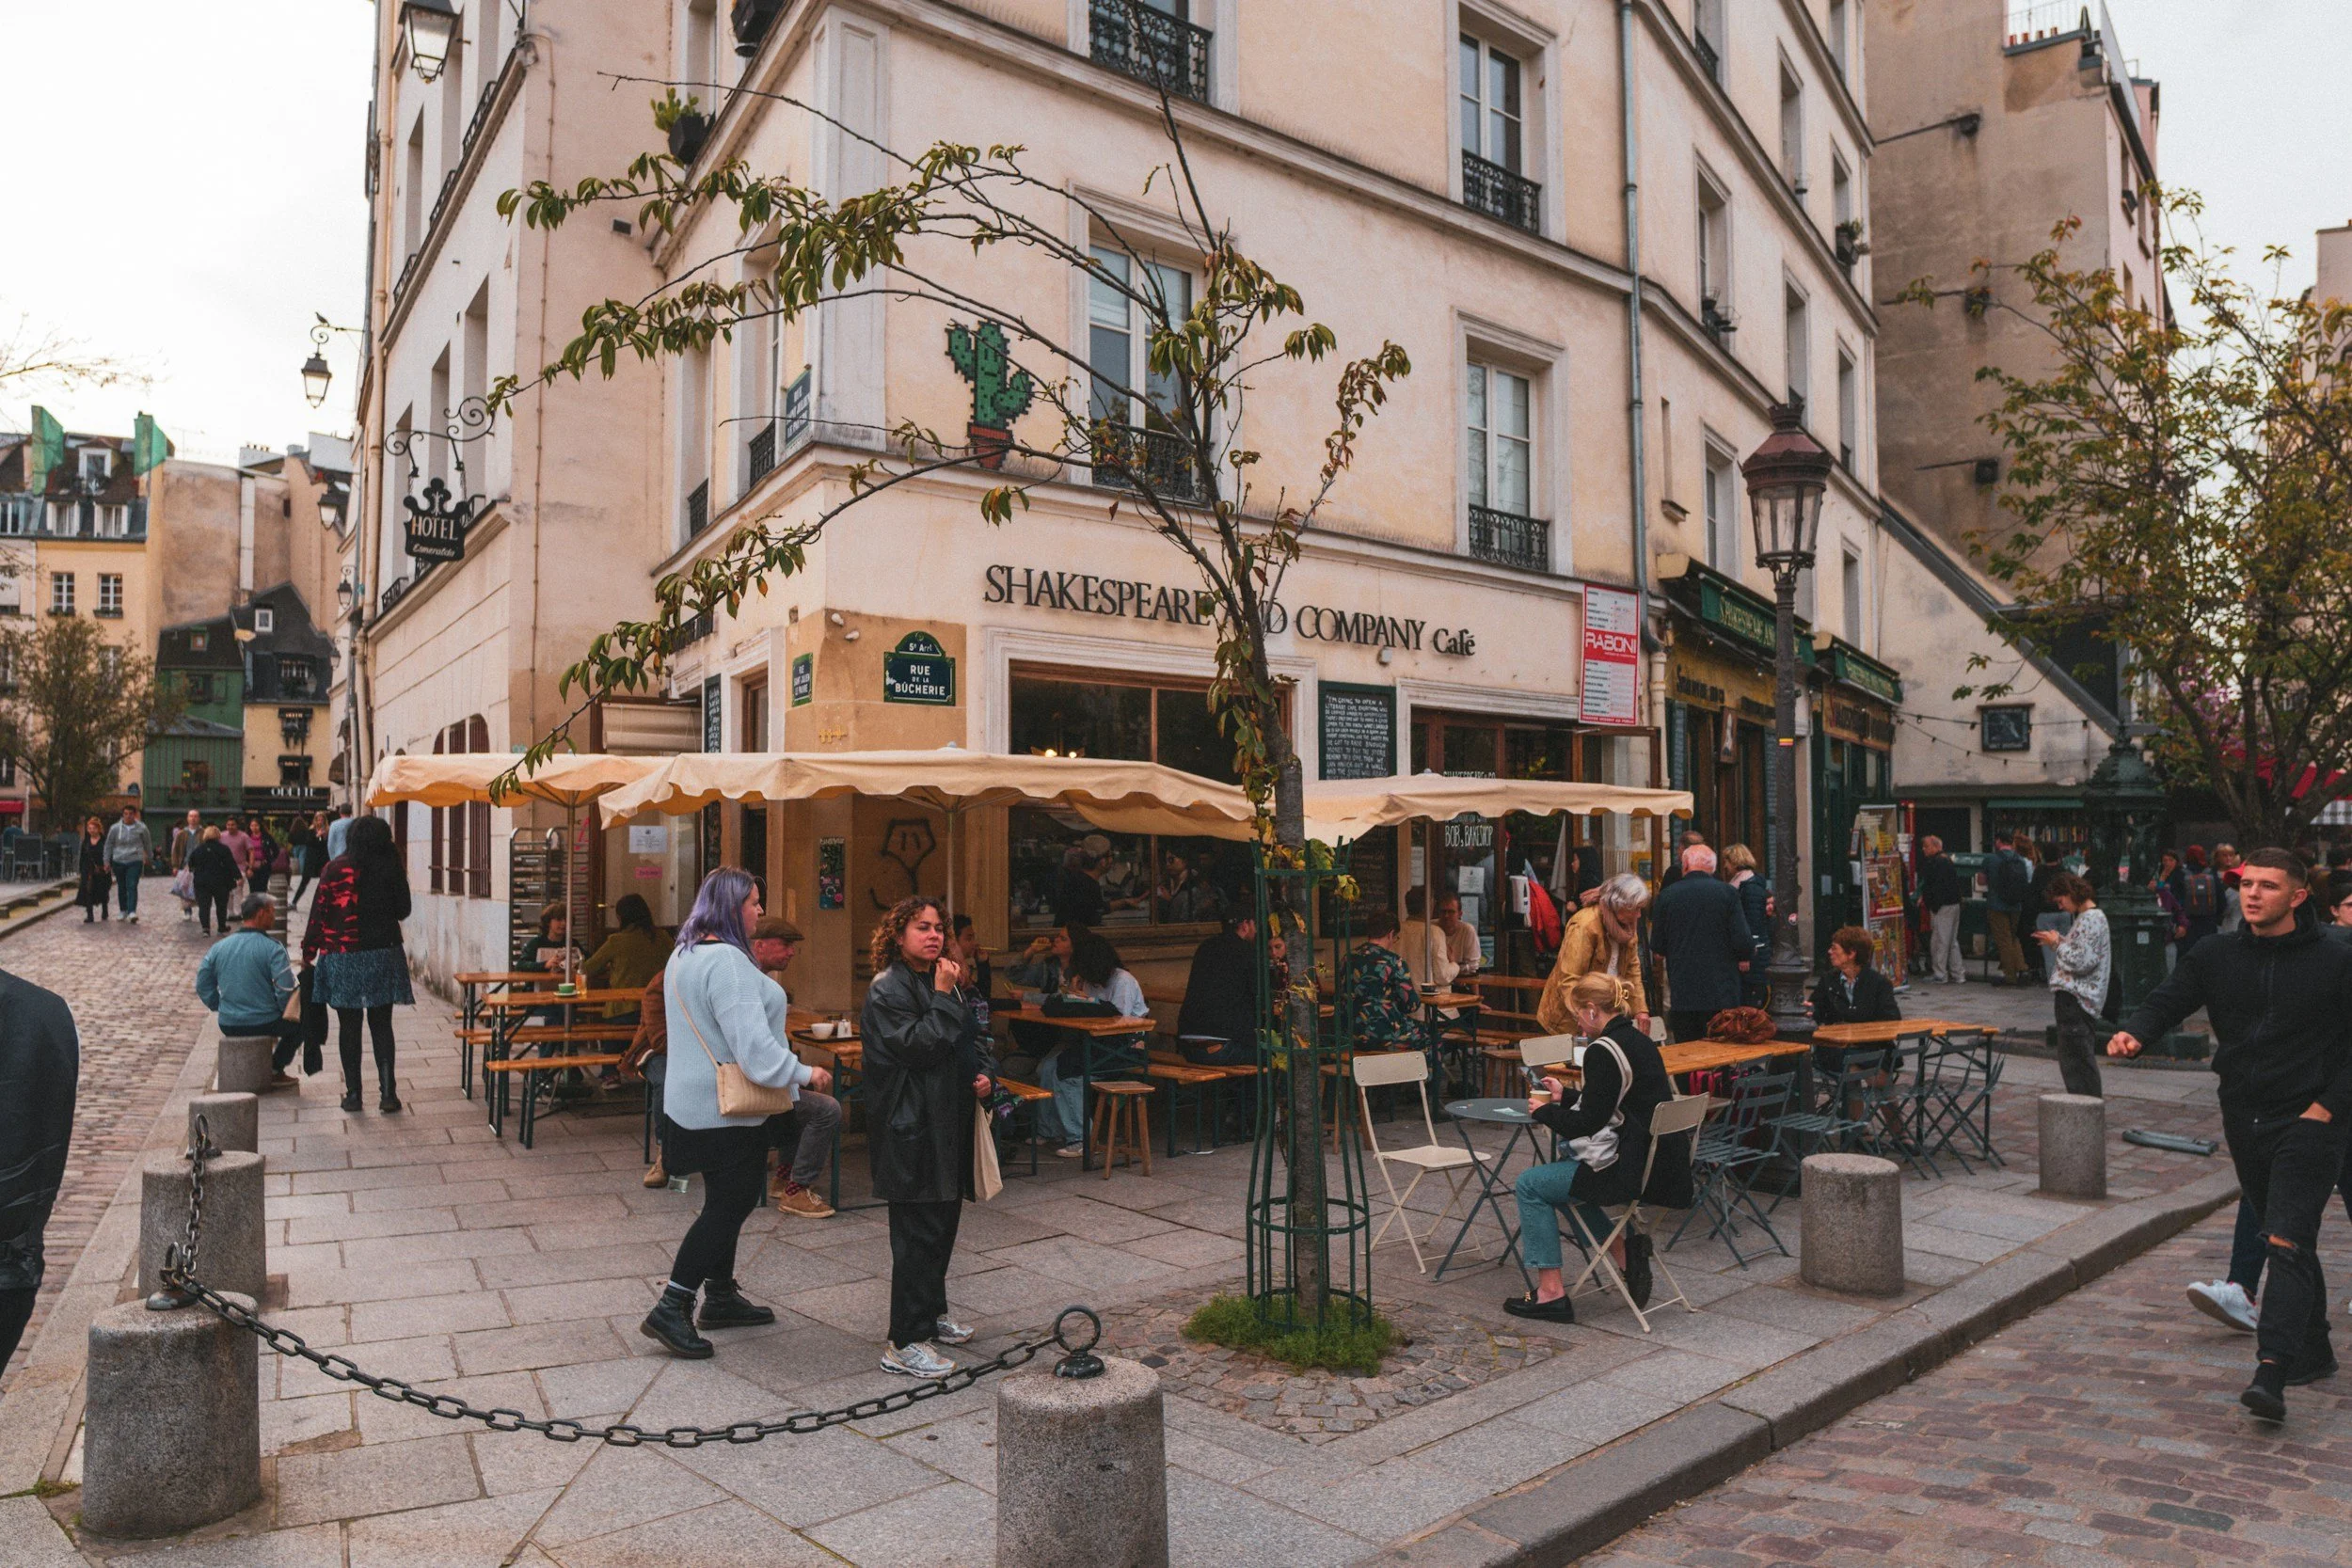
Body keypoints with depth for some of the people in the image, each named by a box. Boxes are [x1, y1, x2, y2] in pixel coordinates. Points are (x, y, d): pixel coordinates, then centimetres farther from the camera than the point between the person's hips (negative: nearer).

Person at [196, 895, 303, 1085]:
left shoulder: (218, 948, 2)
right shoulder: (272, 948, -15)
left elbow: (203, 987, 8)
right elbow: (285, 990, -18)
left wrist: (220, 1006, 19)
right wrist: (284, 1012, 0)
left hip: (229, 1026, 6)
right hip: (265, 1024, -6)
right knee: (300, 1021, 22)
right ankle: (276, 1070, 13)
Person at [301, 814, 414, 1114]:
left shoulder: (335, 869, -4)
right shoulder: (392, 869, -3)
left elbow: (319, 912, -4)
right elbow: (402, 911, 5)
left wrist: (309, 950, 6)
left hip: (342, 957, -1)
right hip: (384, 955, 1)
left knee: (348, 1026, 8)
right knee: (381, 1025, 7)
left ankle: (353, 1093, 11)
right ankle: (387, 1092, 1)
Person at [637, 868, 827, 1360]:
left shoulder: (685, 955, 12)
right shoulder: (726, 961, -23)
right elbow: (753, 1043, -29)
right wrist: (803, 1074, -21)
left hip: (696, 1102, 11)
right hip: (728, 1111, -11)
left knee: (728, 1203, 19)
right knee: (729, 1205, -2)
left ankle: (720, 1296, 29)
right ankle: (671, 1310, 1)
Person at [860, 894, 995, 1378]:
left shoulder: (949, 983, 14)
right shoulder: (887, 989, -11)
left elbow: (975, 1038, 23)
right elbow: (918, 1047, -21)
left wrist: (986, 1074, 5)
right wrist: (942, 997, -19)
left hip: (951, 1125, 9)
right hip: (912, 1130, -9)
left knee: (944, 1223, 18)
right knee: (918, 1233, -6)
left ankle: (931, 1312, 34)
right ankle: (905, 1343, 3)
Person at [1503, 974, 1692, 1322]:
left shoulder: (1604, 1051, -18)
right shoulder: (1640, 1041, 11)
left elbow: (1588, 1123, -17)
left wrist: (1544, 1112, -1)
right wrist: (1564, 1096, 24)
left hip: (1631, 1173, -10)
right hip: (1659, 1165, 10)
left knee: (1530, 1185, 2)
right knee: (1564, 1173, 27)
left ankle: (1551, 1293, 2)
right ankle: (1625, 1250, 18)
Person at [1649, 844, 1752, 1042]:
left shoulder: (1668, 895, -1)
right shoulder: (1727, 892, -4)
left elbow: (1657, 948, 3)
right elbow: (1743, 942, -8)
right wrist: (1745, 958, 14)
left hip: (1681, 994, 1)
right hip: (1721, 994, -1)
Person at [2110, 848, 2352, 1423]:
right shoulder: (2216, 956, 4)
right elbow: (2167, 1001, -1)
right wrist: (2133, 1033, -23)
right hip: (2244, 1118, 5)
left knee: (2287, 1244, -14)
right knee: (2290, 1241, 18)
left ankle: (2272, 1372, -20)